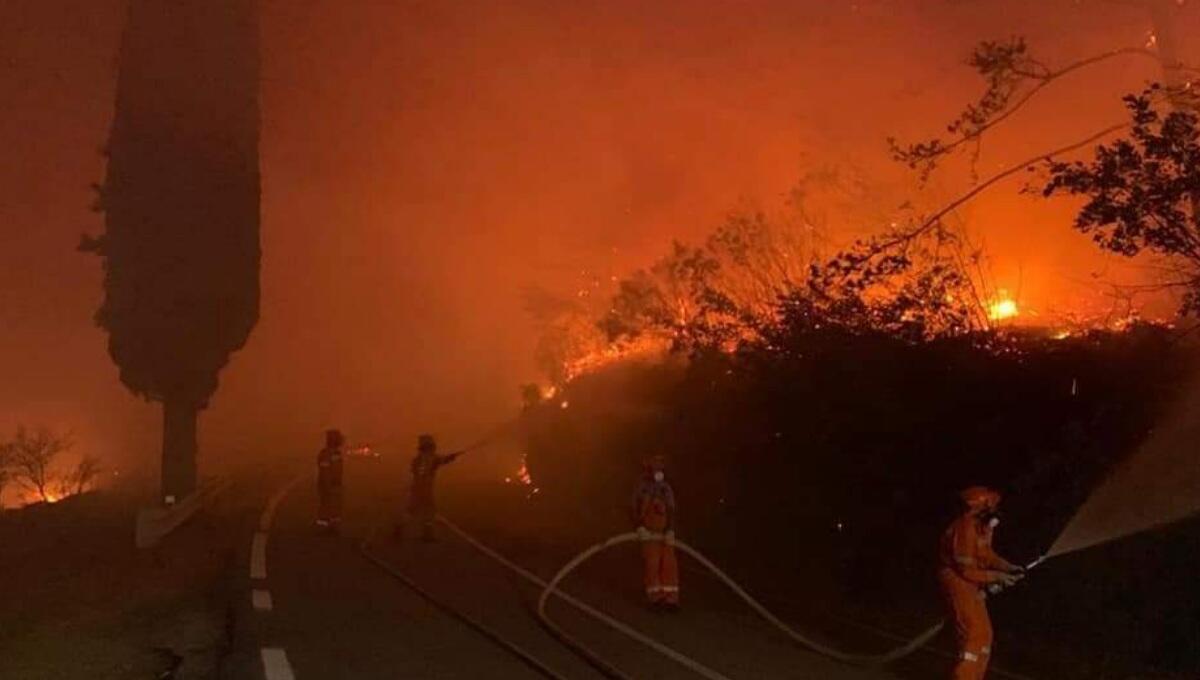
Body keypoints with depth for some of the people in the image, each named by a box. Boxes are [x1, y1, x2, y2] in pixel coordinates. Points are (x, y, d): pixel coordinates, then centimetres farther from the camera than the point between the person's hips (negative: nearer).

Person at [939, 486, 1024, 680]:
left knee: (984, 634, 15)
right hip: (959, 583, -10)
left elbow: (987, 554, 15)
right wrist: (996, 577, -18)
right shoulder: (964, 530, -27)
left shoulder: (982, 525, 2)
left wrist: (1009, 567, 1)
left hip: (972, 586, 10)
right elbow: (966, 570, -24)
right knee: (974, 635, -13)